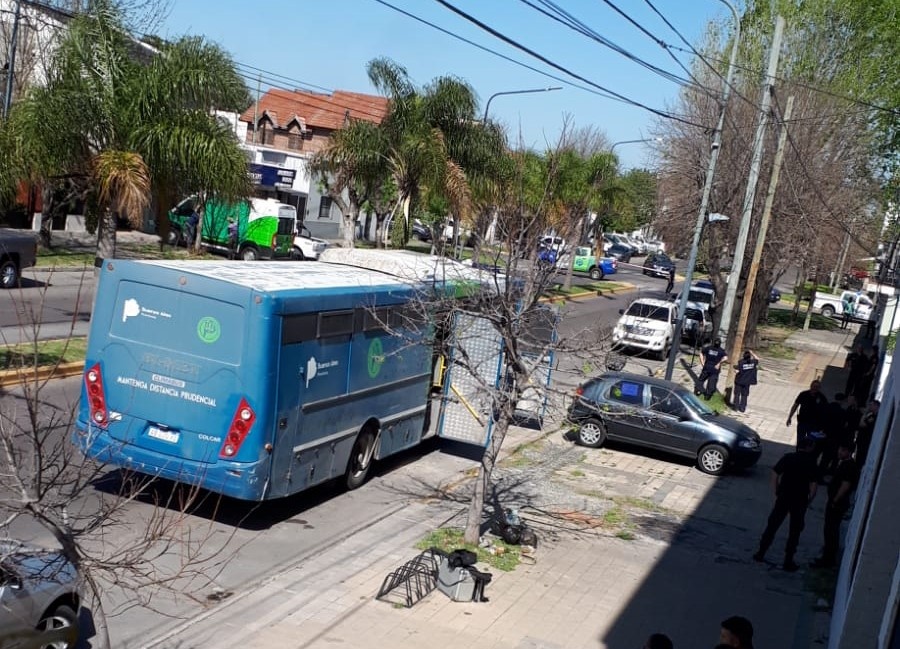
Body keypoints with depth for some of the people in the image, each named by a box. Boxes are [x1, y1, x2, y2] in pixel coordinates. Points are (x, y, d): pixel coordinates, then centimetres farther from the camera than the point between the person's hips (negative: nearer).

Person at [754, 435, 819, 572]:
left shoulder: (788, 457, -3)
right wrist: (808, 500, -1)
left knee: (772, 525, 13)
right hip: (800, 501, -2)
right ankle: (788, 561, 13)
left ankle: (760, 553, 17)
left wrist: (776, 492, 3)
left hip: (783, 498, 2)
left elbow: (775, 474, -5)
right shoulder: (812, 463, -9)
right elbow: (814, 485, -14)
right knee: (795, 531, 10)